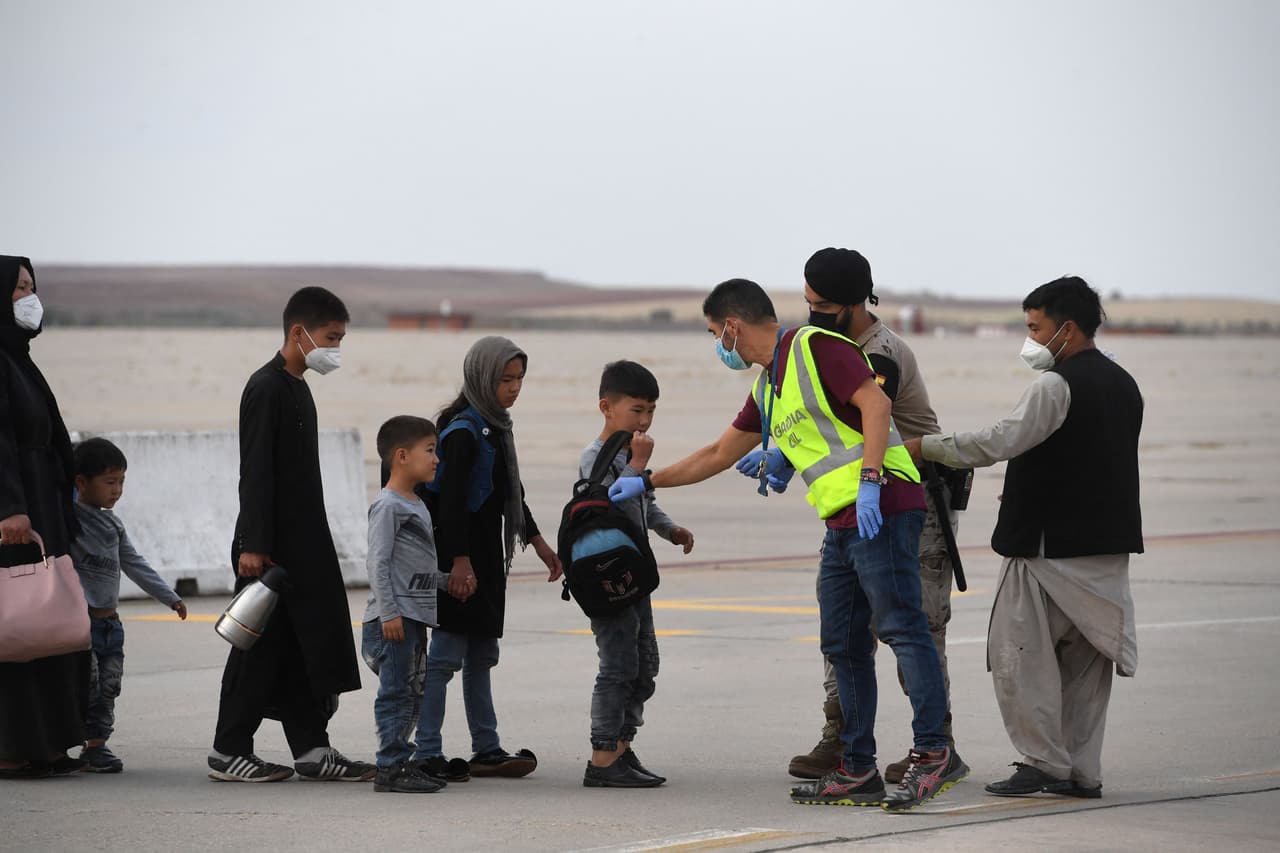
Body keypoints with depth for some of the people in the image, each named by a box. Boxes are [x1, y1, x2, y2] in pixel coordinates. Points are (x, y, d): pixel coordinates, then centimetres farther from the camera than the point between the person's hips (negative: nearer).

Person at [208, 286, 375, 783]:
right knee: (262, 646, -5)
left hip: (302, 545, 9)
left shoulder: (296, 388, 17)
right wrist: (253, 546, -22)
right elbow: (256, 472, -18)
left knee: (302, 648, 8)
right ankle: (228, 753, 1)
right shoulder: (267, 388, -13)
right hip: (271, 547, -9)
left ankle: (311, 749, 10)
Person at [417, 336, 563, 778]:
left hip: (486, 556, 10)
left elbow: (511, 493, 26)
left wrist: (538, 542, 28)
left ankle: (487, 750, 18)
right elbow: (450, 501, -21)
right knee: (447, 653, -9)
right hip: (459, 558, -10)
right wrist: (459, 562, -27)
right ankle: (428, 753, -7)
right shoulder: (463, 431, -15)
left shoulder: (496, 428, 14)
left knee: (482, 653, 13)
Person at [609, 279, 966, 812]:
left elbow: (875, 403, -17)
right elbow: (718, 455, 33)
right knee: (843, 645, 8)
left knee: (901, 627, -13)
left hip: (881, 507, -10)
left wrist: (869, 479, -24)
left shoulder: (816, 347, -6)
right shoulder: (767, 388, 22)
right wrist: (646, 482, 37)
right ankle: (859, 770, 11)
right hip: (841, 523, 10)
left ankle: (934, 752, -16)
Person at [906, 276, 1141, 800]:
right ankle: (1082, 771, 12)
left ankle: (1044, 763, -5)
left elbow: (999, 442, -21)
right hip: (1108, 541, 9)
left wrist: (924, 447, -14)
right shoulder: (1123, 384, 14)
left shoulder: (1057, 386, -14)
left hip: (1050, 542, -9)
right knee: (1085, 659, 11)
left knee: (1020, 653, -3)